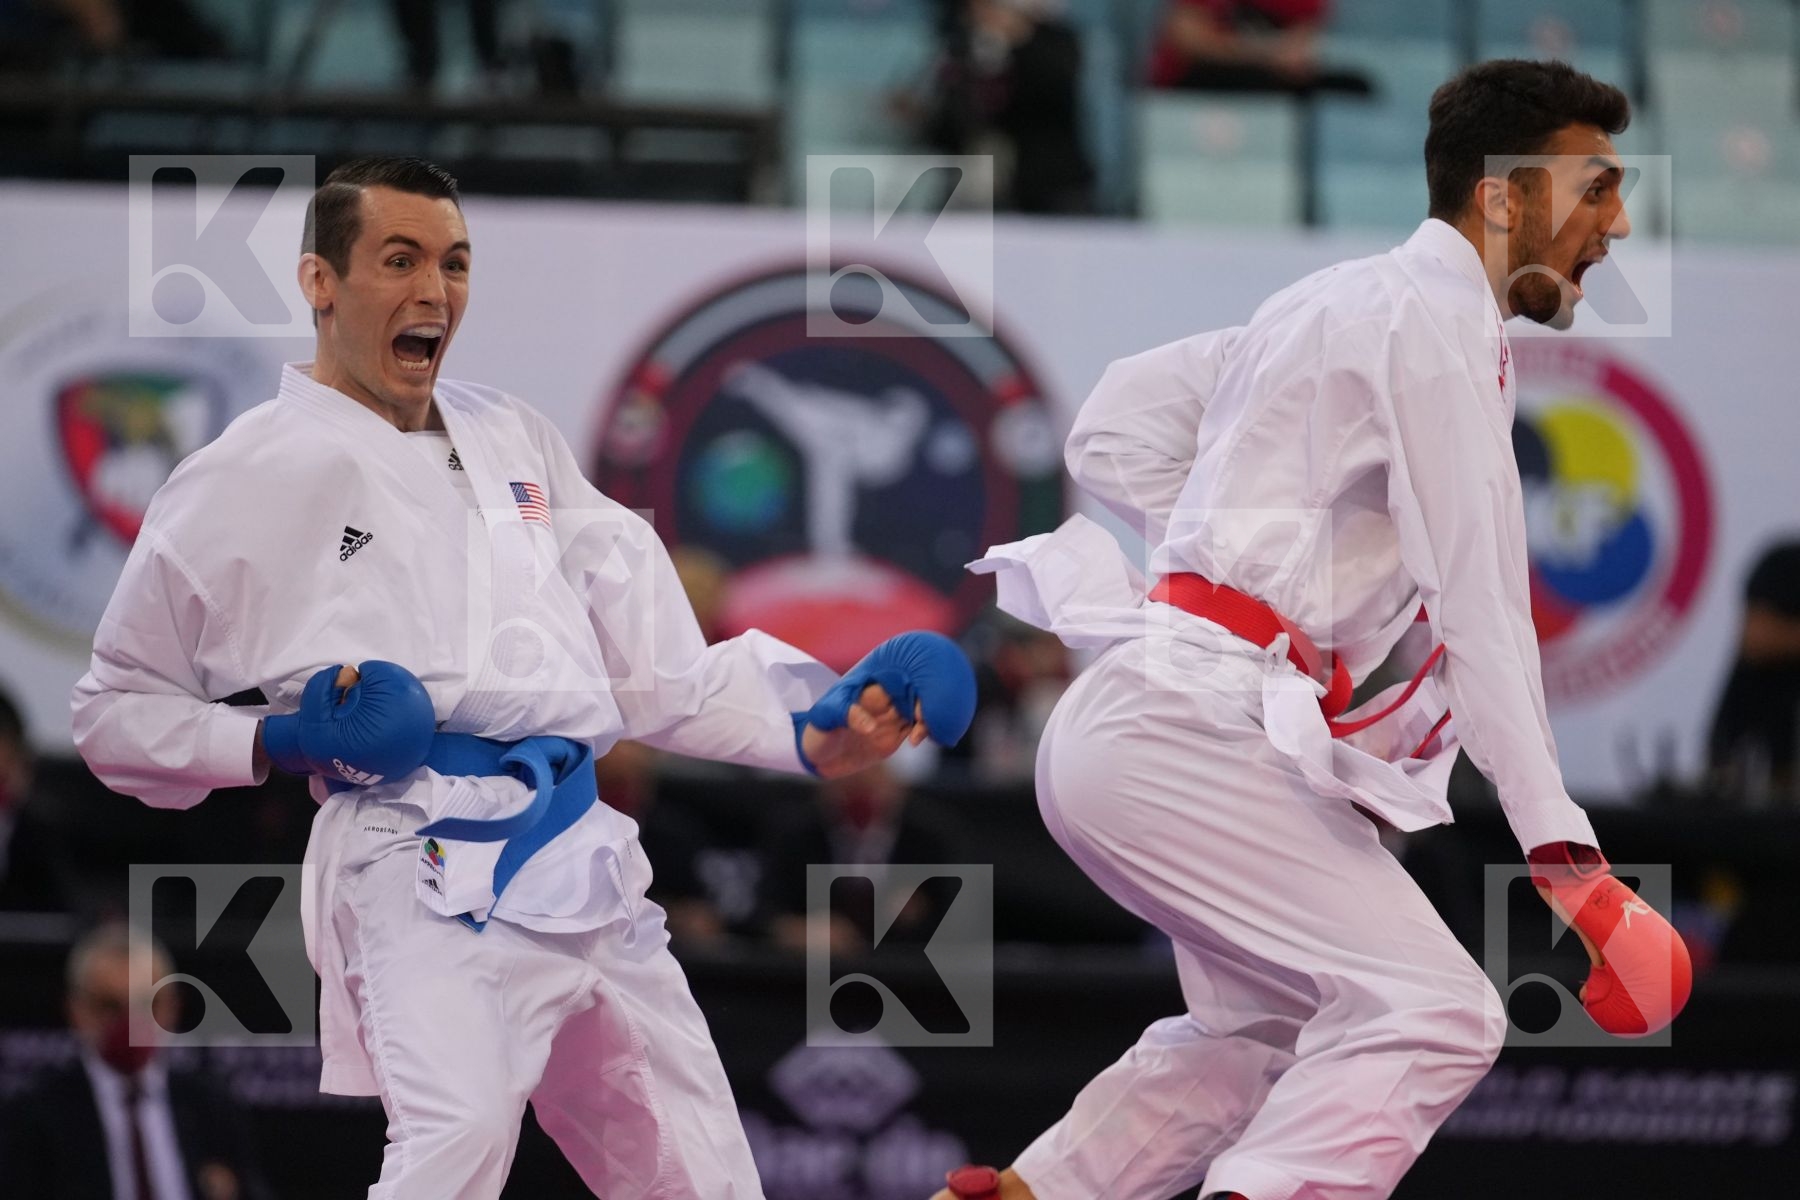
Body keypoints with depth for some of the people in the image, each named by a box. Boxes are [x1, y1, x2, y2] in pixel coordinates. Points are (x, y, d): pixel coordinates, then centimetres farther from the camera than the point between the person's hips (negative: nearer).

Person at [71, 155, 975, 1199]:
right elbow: (118, 711, 10)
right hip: (420, 862, -6)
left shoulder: (512, 438, 21)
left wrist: (811, 734, 5)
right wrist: (283, 741, -7)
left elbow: (647, 661, 19)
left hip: (583, 858, 7)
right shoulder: (246, 481, 5)